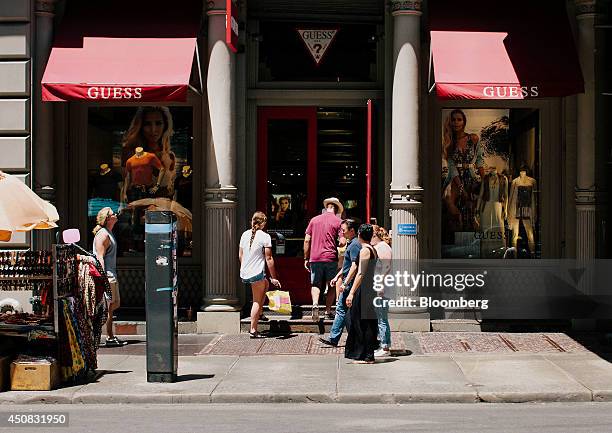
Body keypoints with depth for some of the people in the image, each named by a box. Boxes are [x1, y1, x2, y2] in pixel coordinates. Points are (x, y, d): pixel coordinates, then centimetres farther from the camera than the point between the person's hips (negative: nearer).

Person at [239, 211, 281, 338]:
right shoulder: (265, 236, -11)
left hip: (244, 273, 6)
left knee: (265, 284, 31)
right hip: (257, 273, -6)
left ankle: (258, 313, 31)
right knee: (257, 301, 4)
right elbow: (268, 259, -12)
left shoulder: (245, 234, 7)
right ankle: (253, 330, 3)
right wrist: (273, 277, -6)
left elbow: (240, 255, 15)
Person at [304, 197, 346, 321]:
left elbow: (307, 240, 6)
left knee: (315, 284, 10)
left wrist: (306, 258, 12)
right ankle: (328, 310, 15)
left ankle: (315, 304, -15)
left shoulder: (314, 220, 8)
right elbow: (343, 242, -8)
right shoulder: (338, 222, 0)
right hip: (331, 258, -2)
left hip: (315, 257, 2)